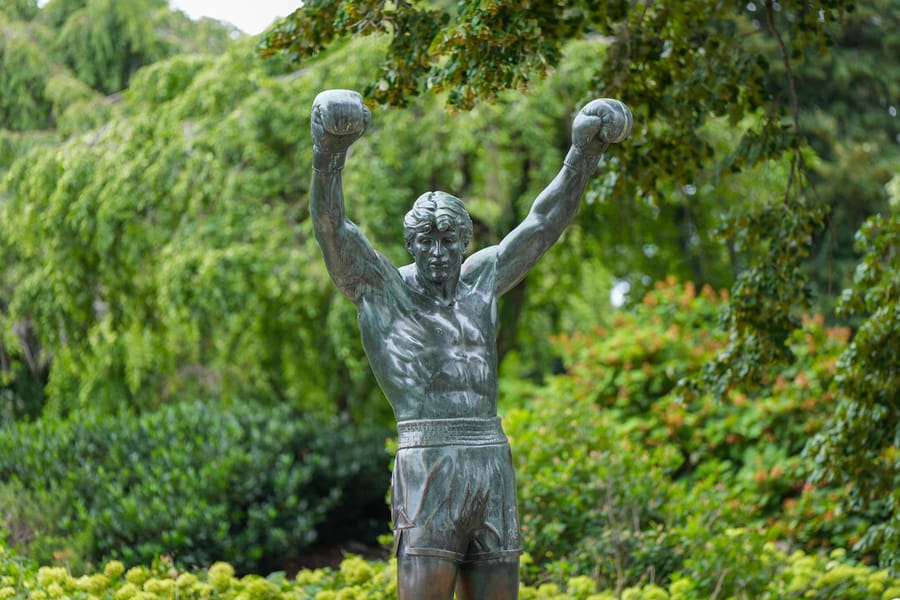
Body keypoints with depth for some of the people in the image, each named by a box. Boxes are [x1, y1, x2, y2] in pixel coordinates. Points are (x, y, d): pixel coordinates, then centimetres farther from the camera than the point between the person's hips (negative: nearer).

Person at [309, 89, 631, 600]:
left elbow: (545, 222, 26)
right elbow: (330, 224, -9)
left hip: (493, 474, 6)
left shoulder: (479, 280, 21)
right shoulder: (381, 287, 7)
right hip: (427, 475, -6)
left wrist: (585, 150, 19)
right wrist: (330, 149, -25)